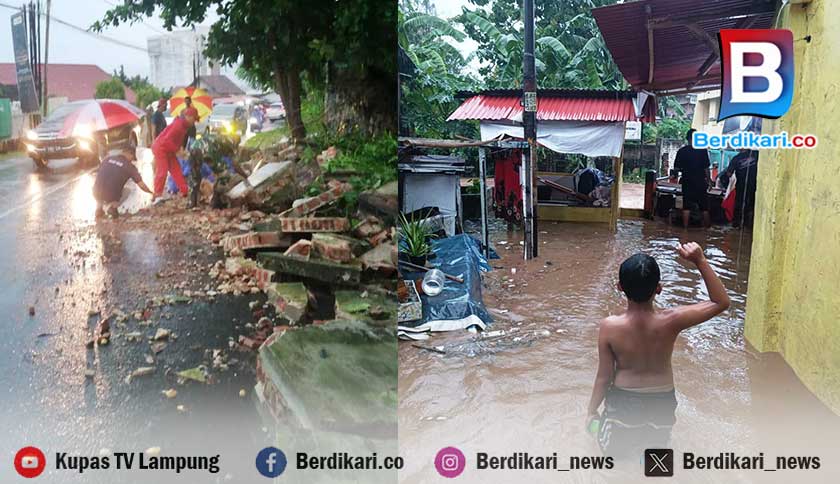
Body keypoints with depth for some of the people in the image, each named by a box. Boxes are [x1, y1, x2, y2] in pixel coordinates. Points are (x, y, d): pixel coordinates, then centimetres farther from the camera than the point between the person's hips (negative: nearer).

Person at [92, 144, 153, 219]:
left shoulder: (107, 158, 10)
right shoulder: (130, 166, -1)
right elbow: (141, 185, 0)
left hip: (96, 194, 4)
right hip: (111, 197, -4)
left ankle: (99, 207, 21)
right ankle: (111, 205, 3)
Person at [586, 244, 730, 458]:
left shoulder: (610, 326, -22)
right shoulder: (671, 321, -23)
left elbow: (604, 377, -12)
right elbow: (721, 302, -11)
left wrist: (591, 411, 4)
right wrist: (700, 261, -17)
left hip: (623, 401, -1)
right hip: (661, 402, 1)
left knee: (613, 448, 24)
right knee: (658, 441, 30)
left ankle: (626, 442, 3)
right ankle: (654, 443, 9)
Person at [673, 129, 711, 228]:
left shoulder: (682, 151, -3)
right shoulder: (703, 150, -7)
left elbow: (677, 168, 0)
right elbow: (706, 168, -6)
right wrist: (708, 179, 6)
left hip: (687, 182, 1)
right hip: (700, 182, -1)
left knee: (686, 206, 5)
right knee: (704, 207, 9)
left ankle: (685, 227, 3)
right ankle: (707, 227, 16)